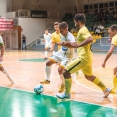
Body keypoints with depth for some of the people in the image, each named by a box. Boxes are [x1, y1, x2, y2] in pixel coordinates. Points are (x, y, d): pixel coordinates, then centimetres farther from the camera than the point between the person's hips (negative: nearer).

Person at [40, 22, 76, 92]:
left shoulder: (70, 37, -29)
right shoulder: (62, 34, -3)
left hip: (67, 55, -8)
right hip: (61, 53, 8)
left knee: (60, 69, -22)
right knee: (48, 63, 2)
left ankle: (63, 84, 3)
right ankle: (48, 80, 18)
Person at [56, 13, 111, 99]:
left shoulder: (82, 30, -14)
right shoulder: (83, 30, 17)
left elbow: (90, 39, -33)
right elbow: (78, 44, 24)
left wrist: (77, 45, -29)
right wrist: (66, 45, 16)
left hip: (83, 58, -11)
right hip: (86, 57, 11)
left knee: (66, 72, -7)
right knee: (89, 76, 26)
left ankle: (67, 94, 1)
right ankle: (106, 90, 33)